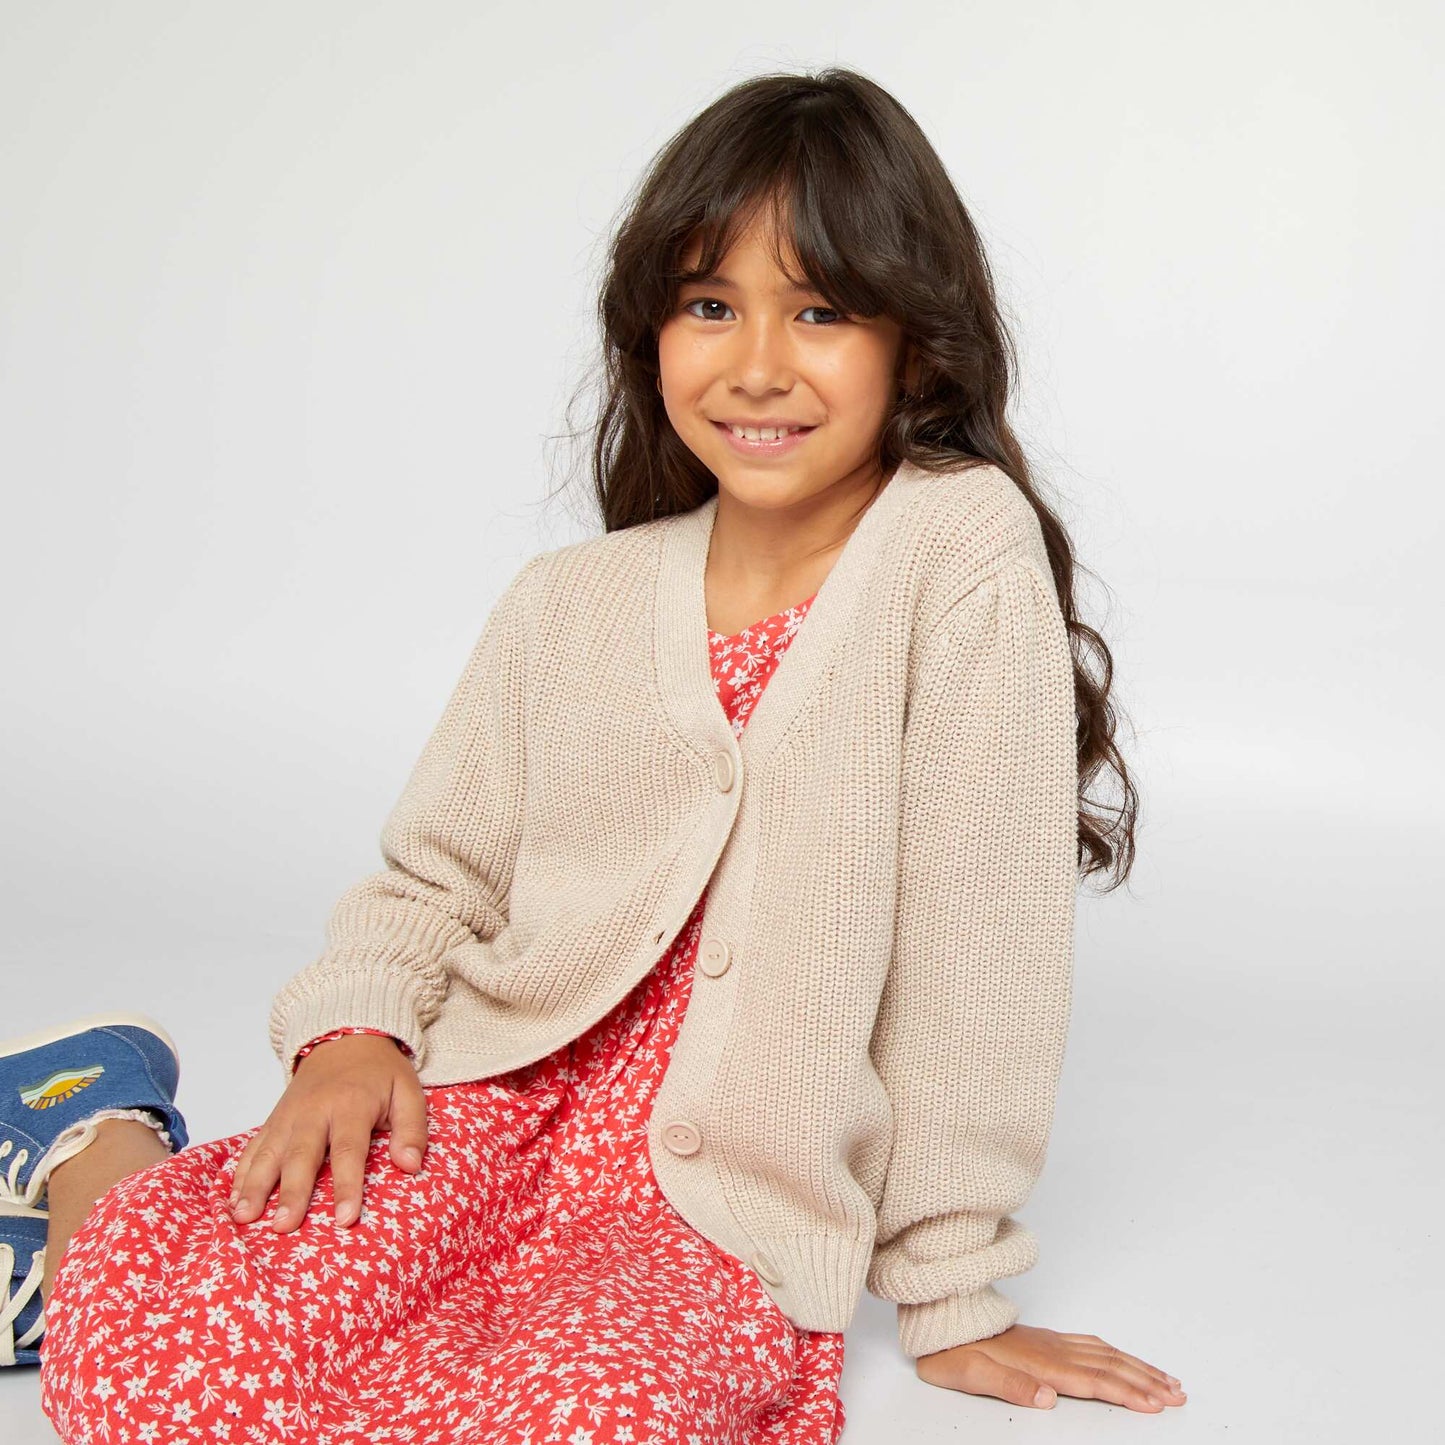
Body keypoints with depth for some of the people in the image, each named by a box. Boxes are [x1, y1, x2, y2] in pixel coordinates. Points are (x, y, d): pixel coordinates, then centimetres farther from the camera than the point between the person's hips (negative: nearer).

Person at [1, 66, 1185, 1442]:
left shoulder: (968, 546, -9)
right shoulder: (569, 605, 6)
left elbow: (976, 936, -9)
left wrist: (951, 1293, -5)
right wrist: (353, 1034, -6)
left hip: (730, 1225, -1)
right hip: (493, 1118, 2)